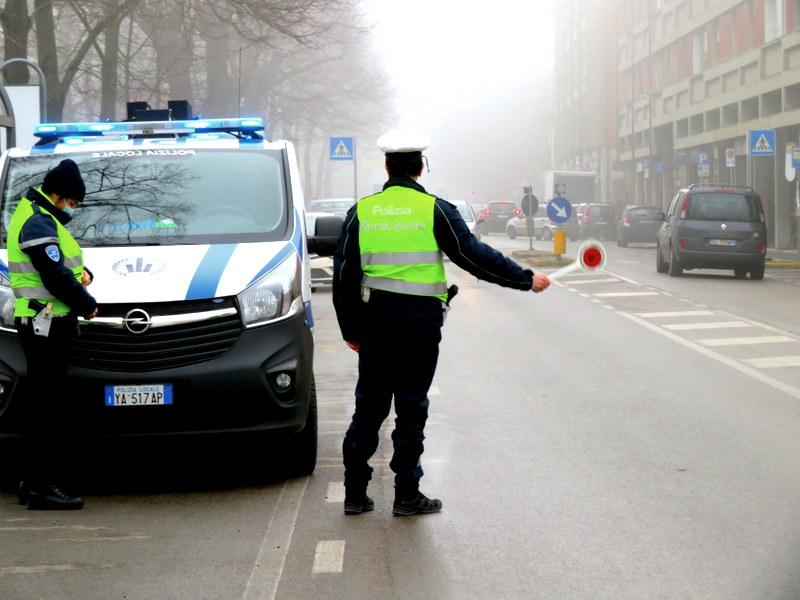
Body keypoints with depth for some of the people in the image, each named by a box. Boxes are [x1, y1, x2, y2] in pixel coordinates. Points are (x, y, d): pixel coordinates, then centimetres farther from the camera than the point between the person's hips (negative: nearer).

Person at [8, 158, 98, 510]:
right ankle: (40, 487, -10)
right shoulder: (38, 223, -14)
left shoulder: (42, 218, 20)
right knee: (48, 406, -10)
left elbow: (60, 265, 28)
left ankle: (32, 482, 19)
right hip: (46, 324, -11)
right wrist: (87, 305, -8)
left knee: (39, 405, 13)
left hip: (44, 325, 11)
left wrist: (82, 272, 6)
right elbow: (54, 276, -20)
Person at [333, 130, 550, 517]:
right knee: (411, 408, 4)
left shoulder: (362, 211, 4)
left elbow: (344, 274, 5)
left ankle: (355, 492, 13)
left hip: (375, 323, 3)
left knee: (368, 405, 12)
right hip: (420, 322, -3)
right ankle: (407, 495, 7)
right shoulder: (435, 210, -6)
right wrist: (526, 279, 2)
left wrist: (351, 329, 13)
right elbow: (474, 256, -6)